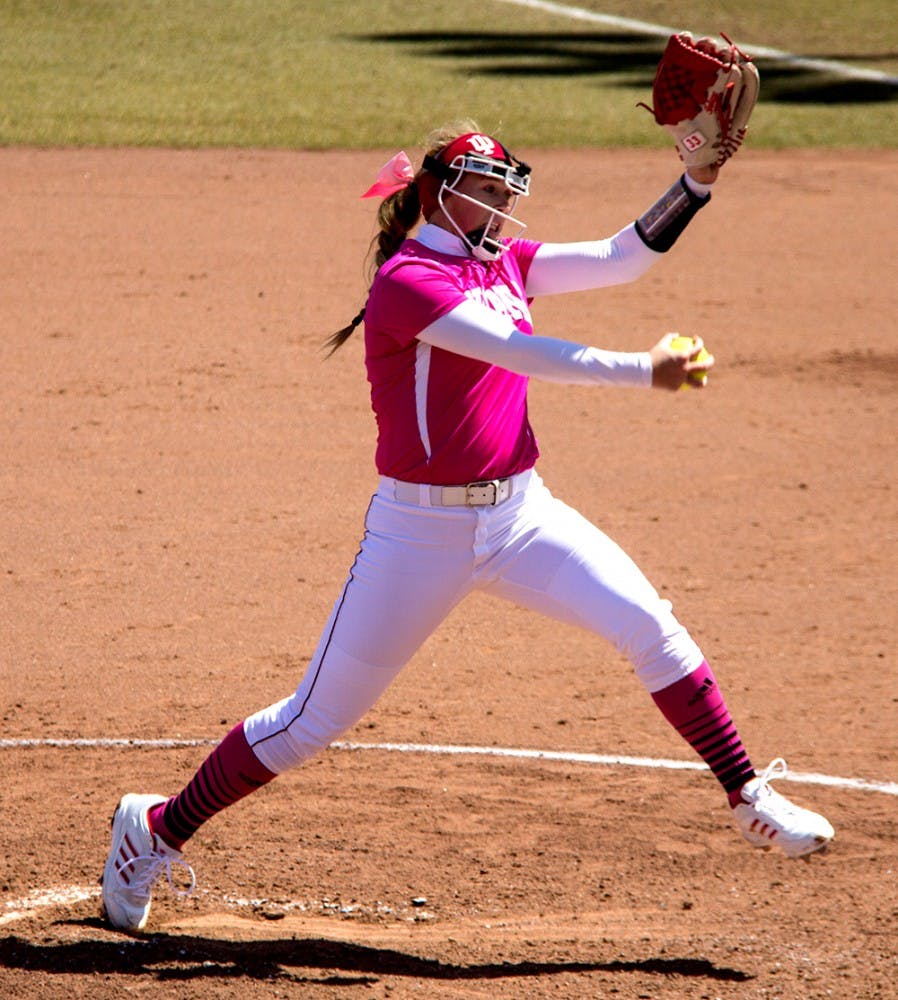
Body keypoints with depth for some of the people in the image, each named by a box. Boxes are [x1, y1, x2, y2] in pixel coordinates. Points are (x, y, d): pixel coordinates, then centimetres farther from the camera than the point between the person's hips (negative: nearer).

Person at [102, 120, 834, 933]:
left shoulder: (504, 262, 9)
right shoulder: (406, 280, -15)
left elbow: (619, 260, 1)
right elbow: (522, 353, -25)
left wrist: (697, 184, -11)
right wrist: (646, 371, -29)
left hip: (521, 514, 6)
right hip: (422, 531, -6)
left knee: (649, 624, -12)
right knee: (318, 717, 0)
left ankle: (748, 798, -2)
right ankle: (158, 830, 16)